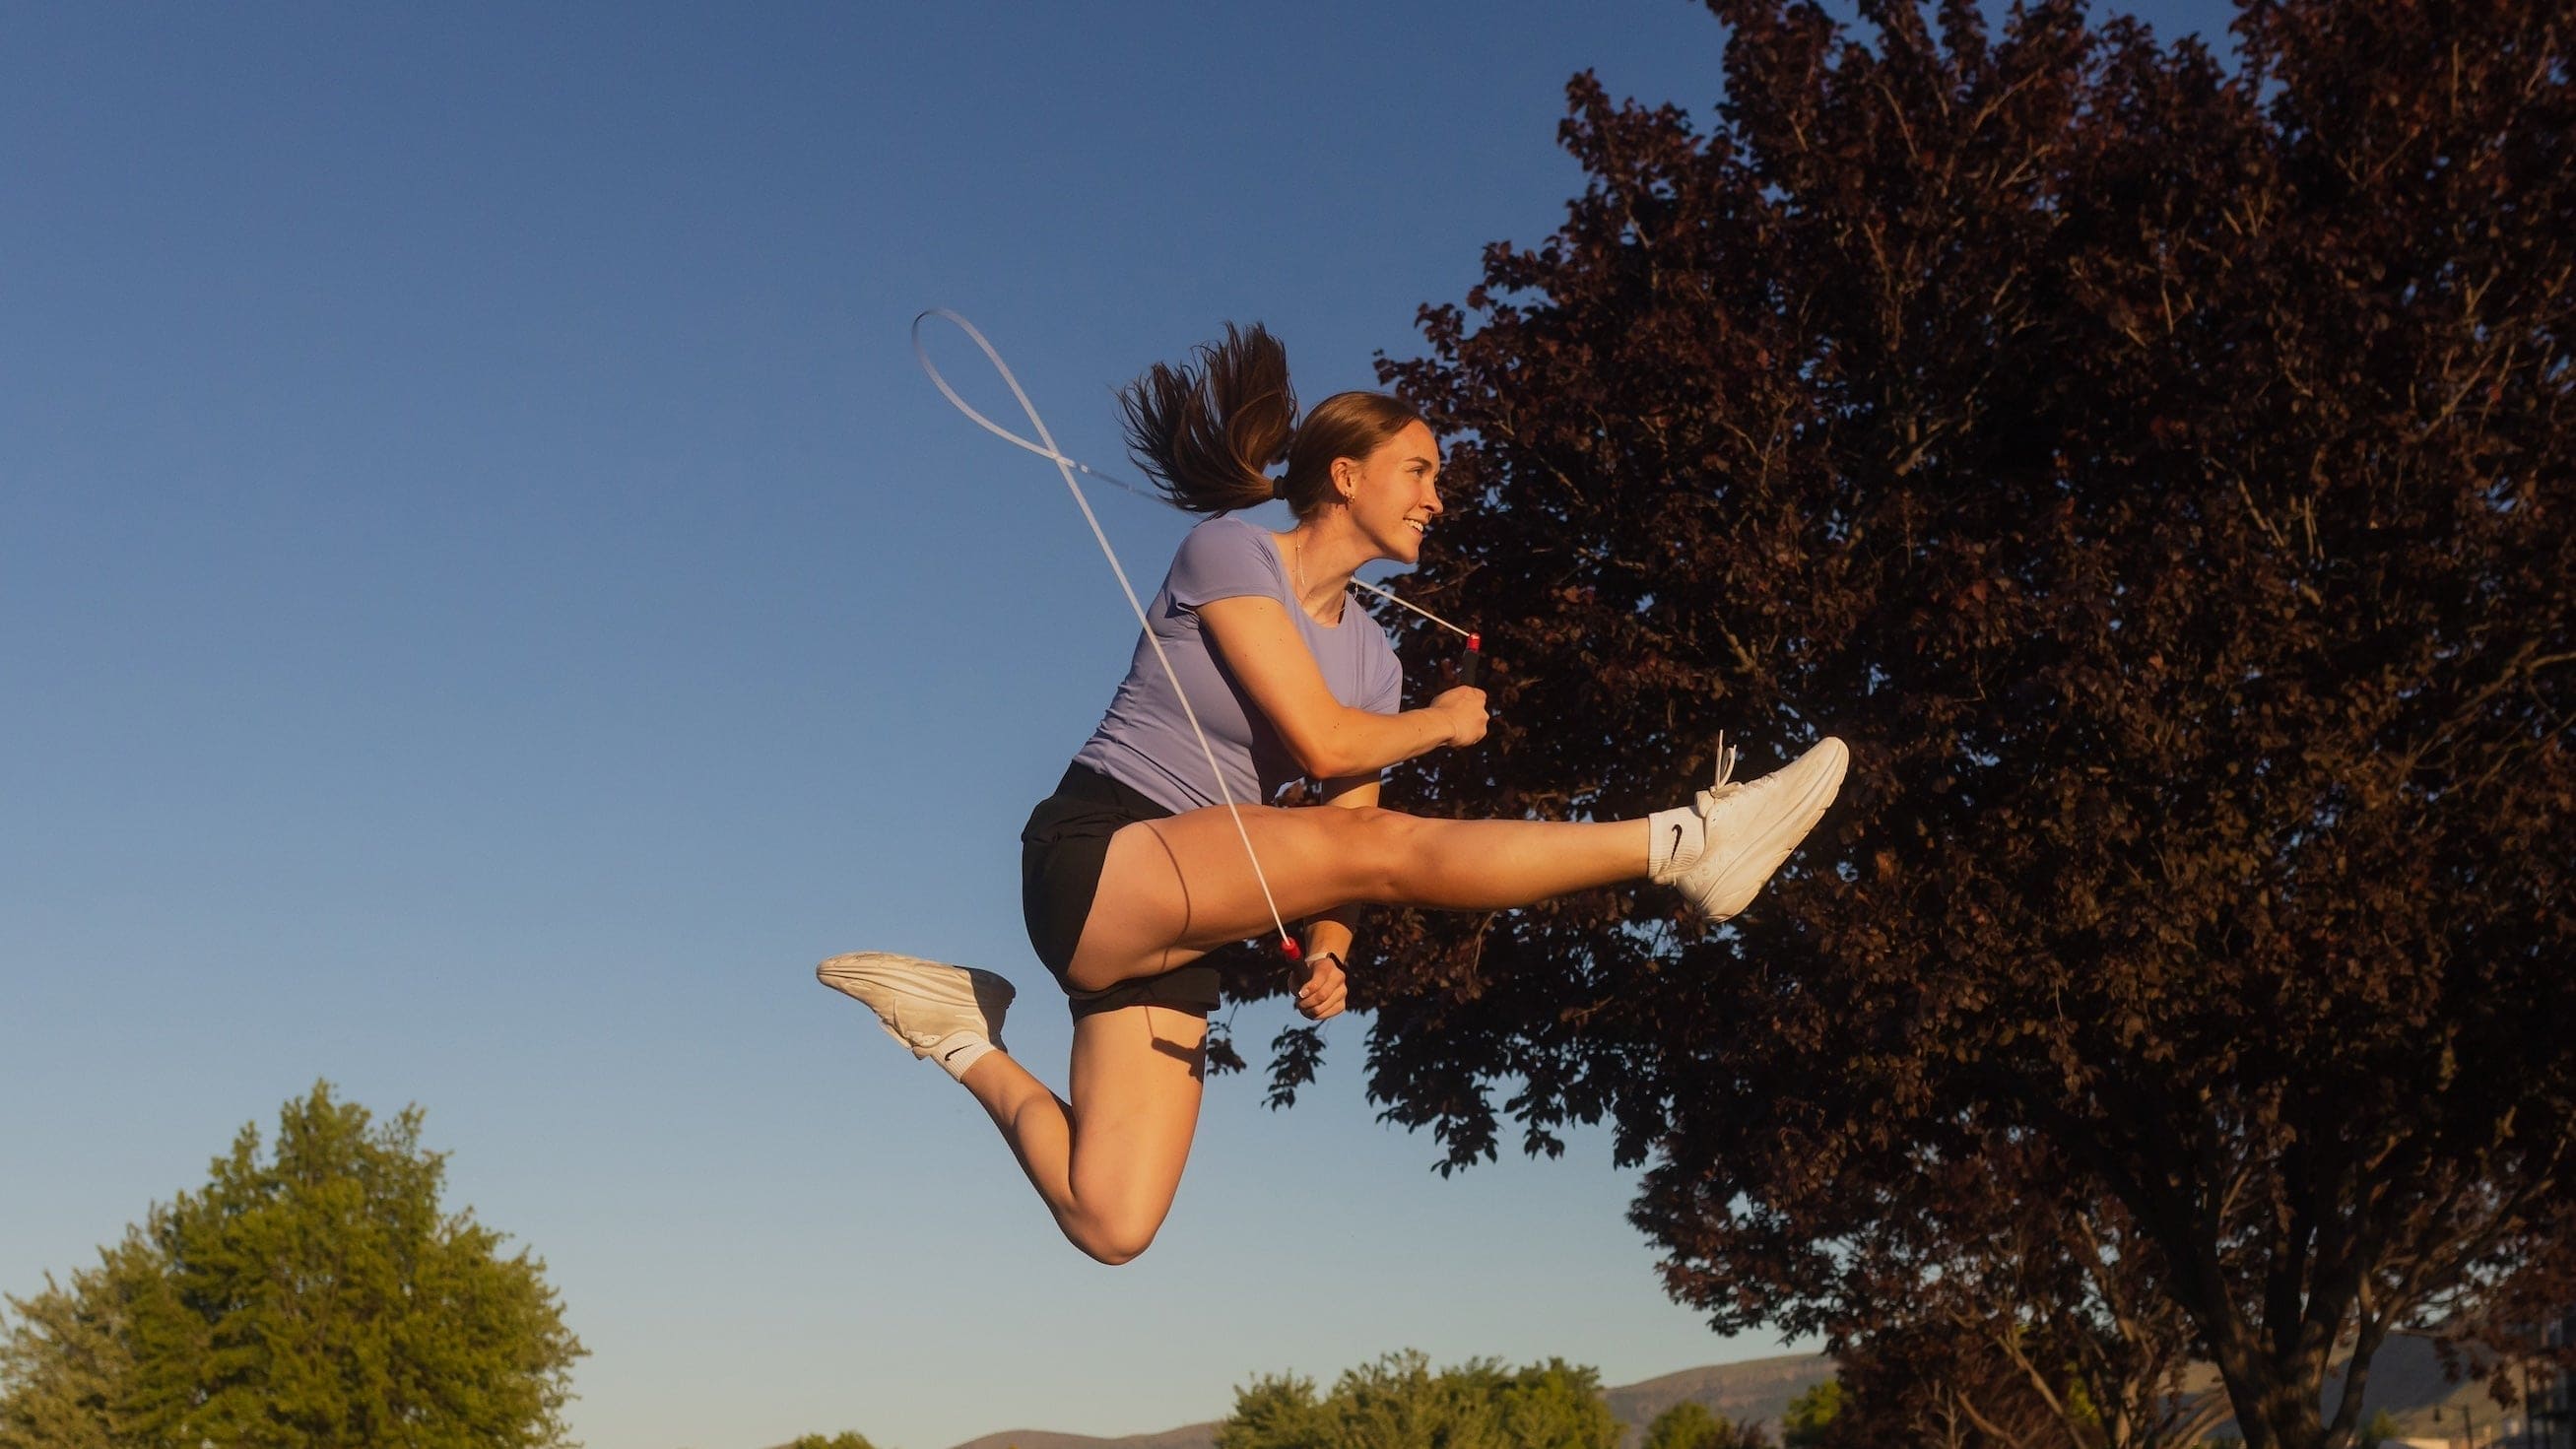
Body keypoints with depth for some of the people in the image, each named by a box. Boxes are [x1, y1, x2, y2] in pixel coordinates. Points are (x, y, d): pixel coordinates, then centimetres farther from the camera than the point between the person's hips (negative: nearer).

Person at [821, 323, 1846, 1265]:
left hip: (1173, 934, 7)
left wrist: (1328, 956, -11)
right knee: (1393, 842, -28)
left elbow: (1342, 846, 9)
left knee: (1112, 1225, -8)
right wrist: (1447, 721, 2)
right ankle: (1681, 842, -26)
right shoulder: (1228, 549, -4)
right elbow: (1321, 740, -14)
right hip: (1091, 861, -7)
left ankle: (967, 1038, 11)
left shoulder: (1373, 658, 16)